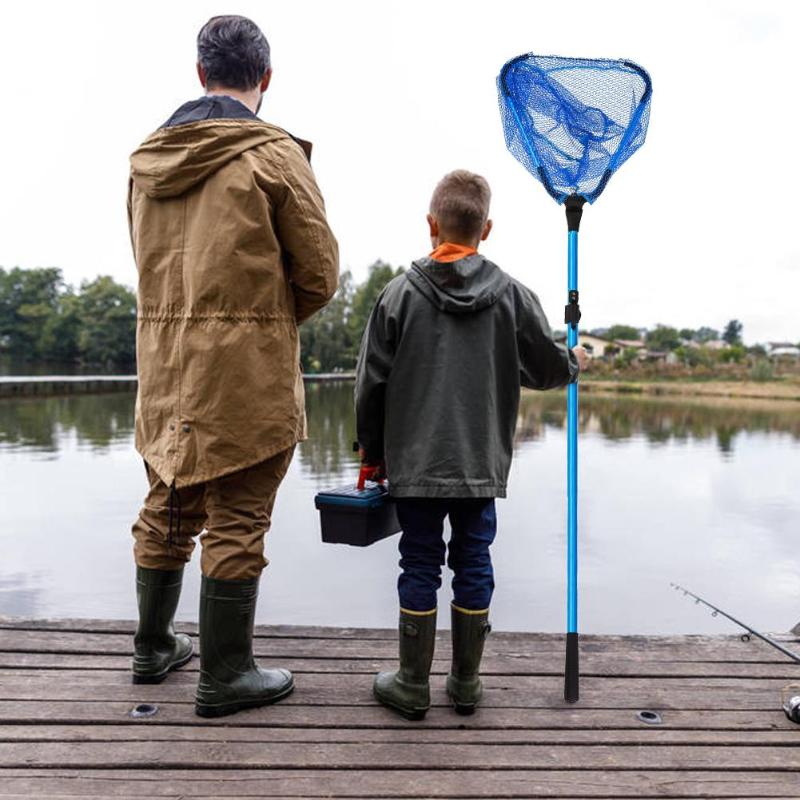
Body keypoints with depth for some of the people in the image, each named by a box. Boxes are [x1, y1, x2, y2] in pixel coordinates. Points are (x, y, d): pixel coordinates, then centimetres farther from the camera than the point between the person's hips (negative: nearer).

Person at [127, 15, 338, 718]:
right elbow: (320, 274, -6)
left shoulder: (148, 156, 13)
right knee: (236, 520, 1)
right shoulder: (274, 154, -6)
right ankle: (225, 675, 13)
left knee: (167, 508, 17)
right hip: (248, 367, -6)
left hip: (164, 361, 7)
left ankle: (154, 647, 34)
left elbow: (150, 261, 17)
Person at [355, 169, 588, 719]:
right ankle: (466, 683, 24)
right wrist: (576, 360, 31)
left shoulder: (401, 293, -4)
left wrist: (372, 452, 10)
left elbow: (372, 384, -2)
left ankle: (413, 684, 19)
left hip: (415, 464, -1)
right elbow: (548, 368, 6)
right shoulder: (512, 295, -1)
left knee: (420, 565, 8)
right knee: (474, 562, 11)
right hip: (483, 465, 1)